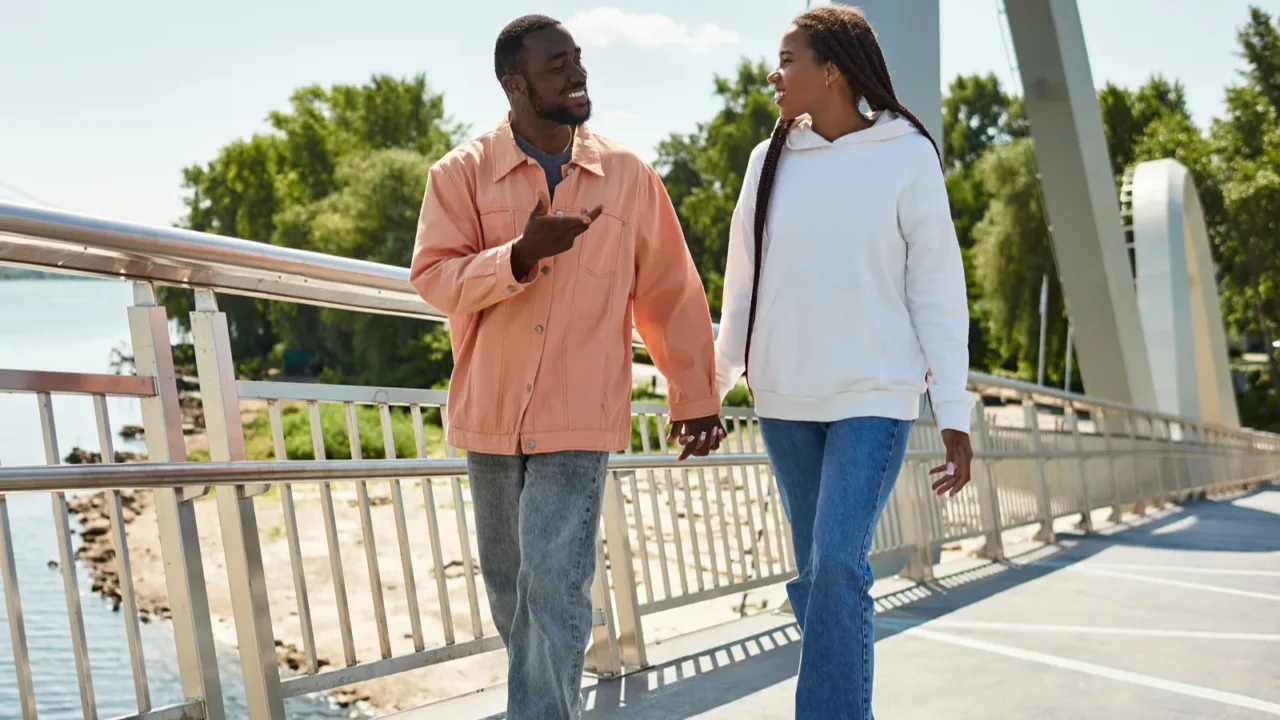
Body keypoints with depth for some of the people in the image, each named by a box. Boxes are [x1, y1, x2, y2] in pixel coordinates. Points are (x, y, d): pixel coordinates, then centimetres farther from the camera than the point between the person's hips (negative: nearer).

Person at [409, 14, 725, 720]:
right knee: (507, 583, 15)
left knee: (556, 589, -12)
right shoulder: (463, 173, -1)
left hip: (578, 419, -2)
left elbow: (670, 293, 8)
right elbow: (433, 277, -11)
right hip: (490, 414, 2)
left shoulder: (627, 175, 2)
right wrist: (522, 254, -26)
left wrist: (696, 393, 11)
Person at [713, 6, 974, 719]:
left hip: (875, 396, -4)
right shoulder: (771, 160, 5)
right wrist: (714, 384, 10)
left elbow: (938, 290, -4)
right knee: (817, 574, 8)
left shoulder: (907, 157, -5)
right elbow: (744, 286, 12)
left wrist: (955, 412, -7)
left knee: (839, 564, -17)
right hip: (786, 400, 4)